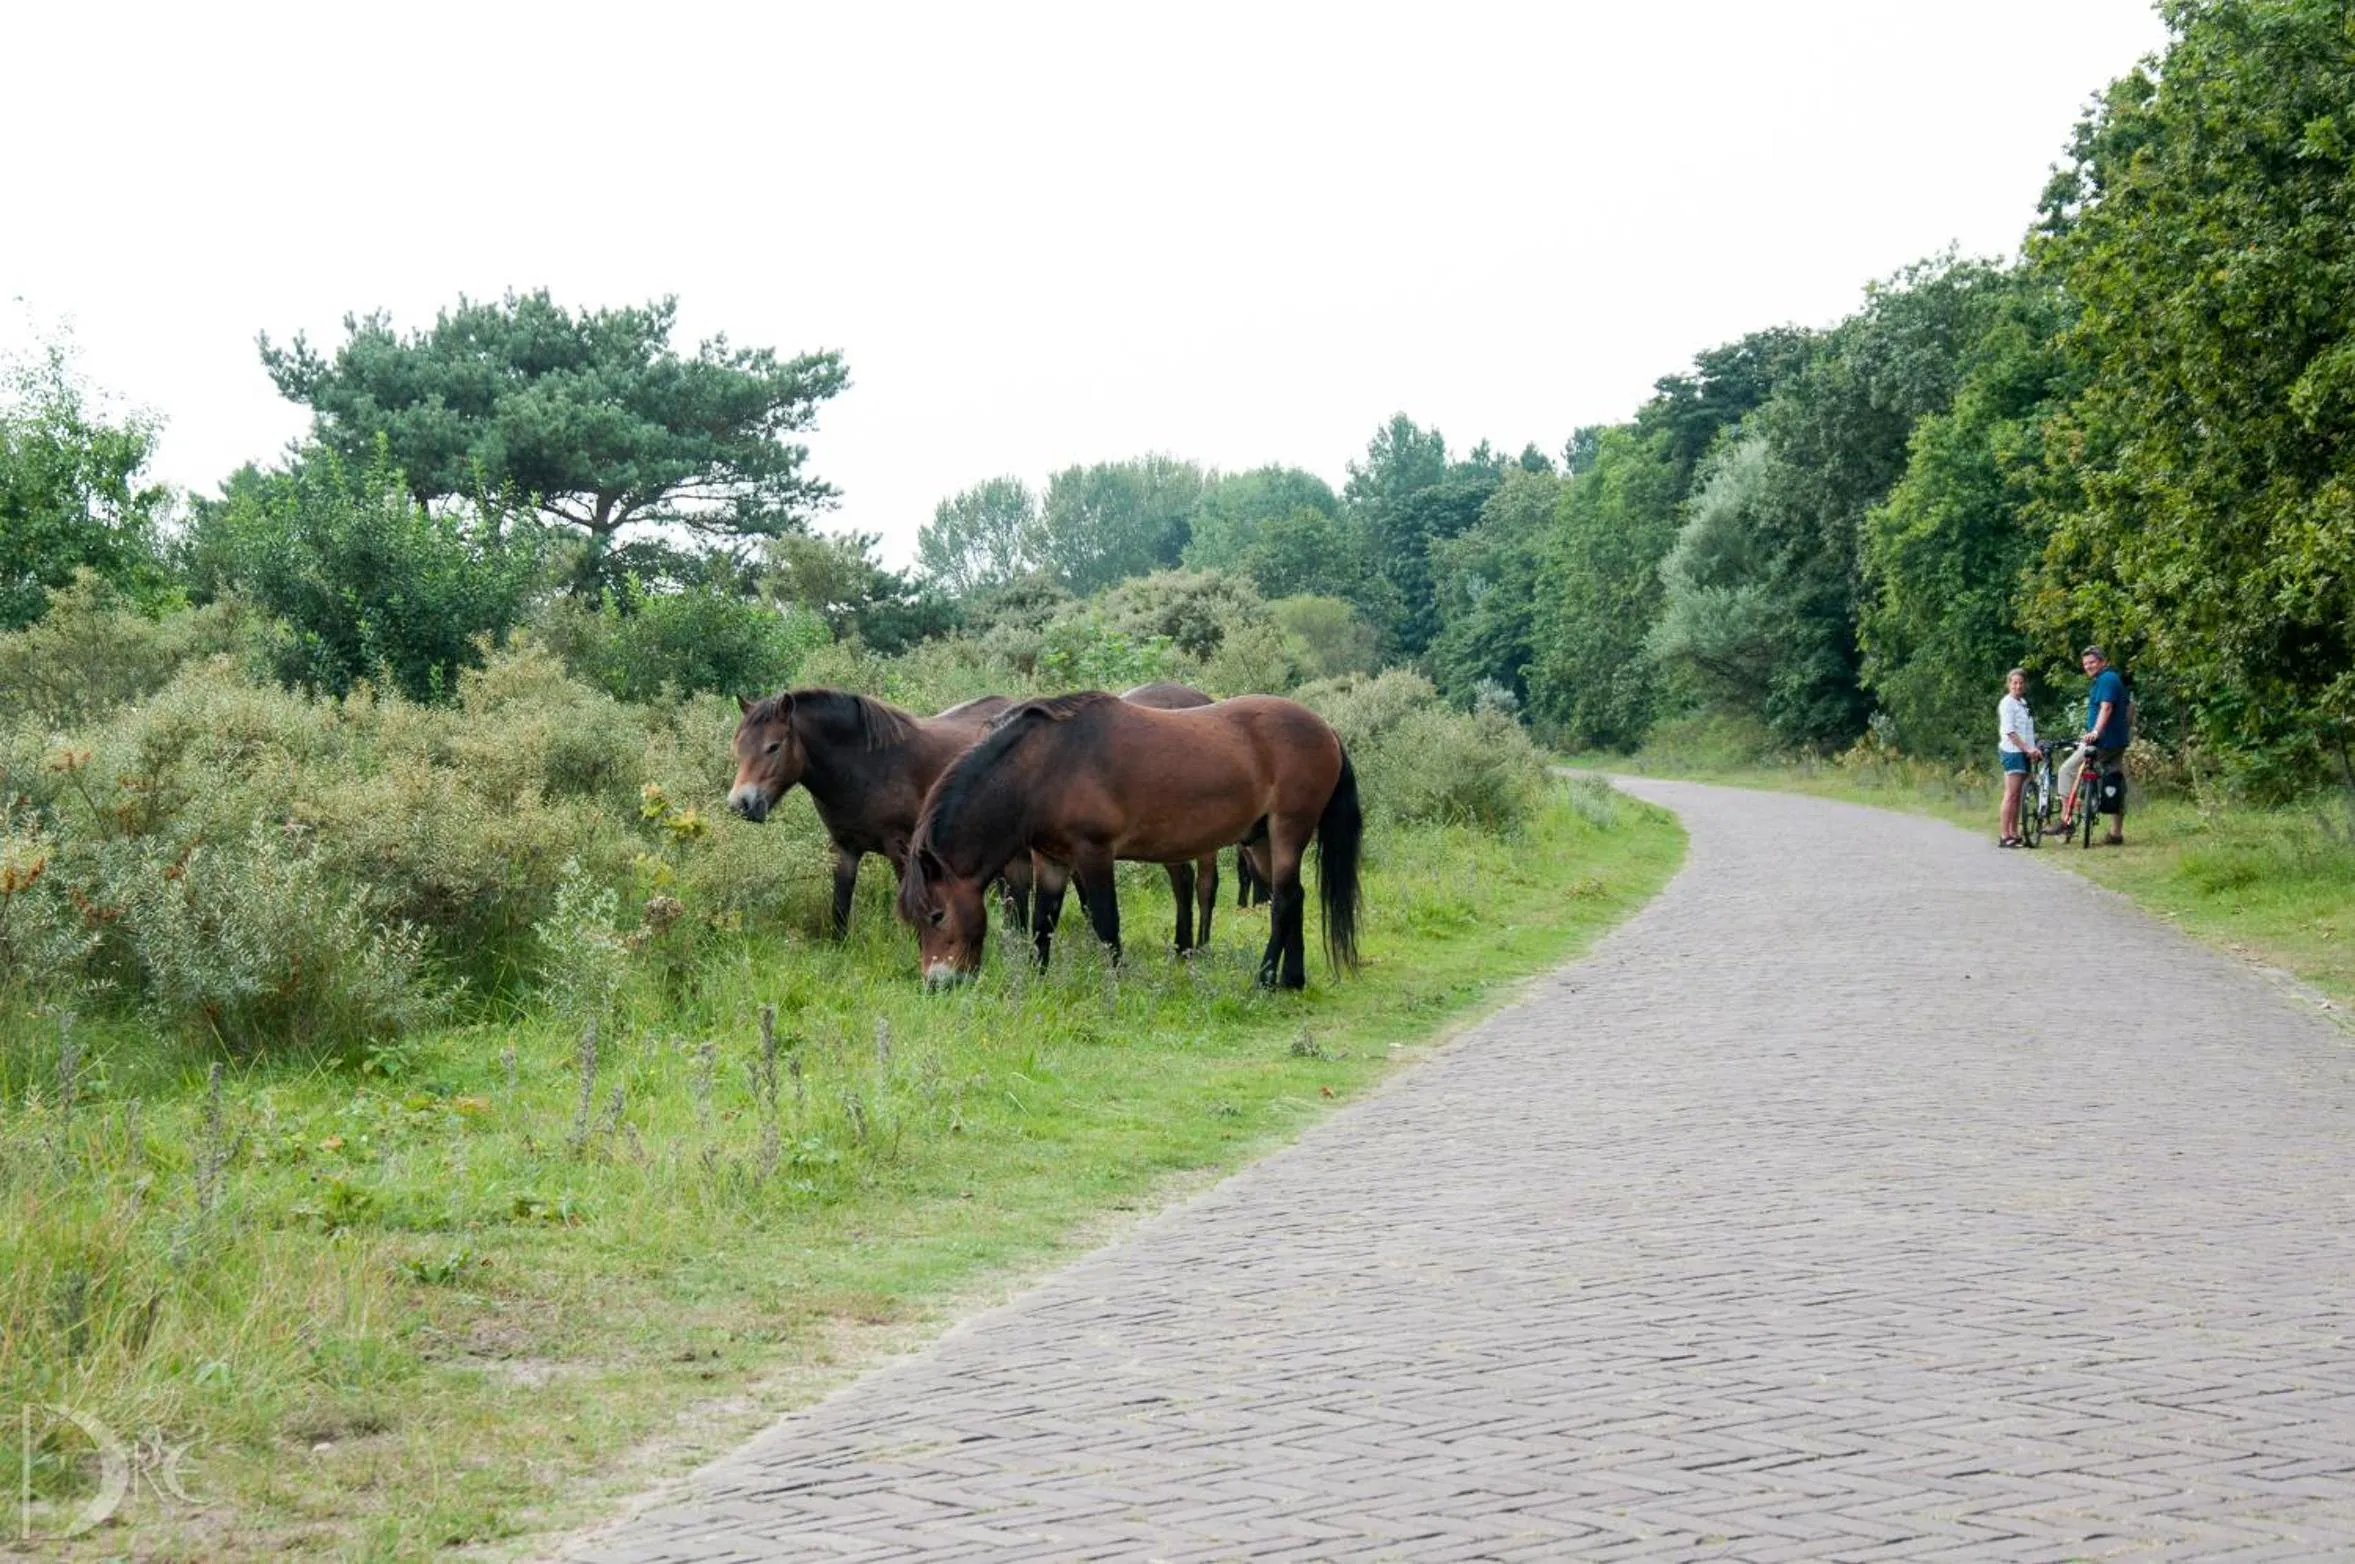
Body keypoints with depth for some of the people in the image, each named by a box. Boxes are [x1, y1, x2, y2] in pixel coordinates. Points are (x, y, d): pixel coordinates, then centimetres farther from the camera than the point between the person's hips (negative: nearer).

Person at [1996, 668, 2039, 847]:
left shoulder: (2023, 703, 18)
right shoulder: (2007, 703, -8)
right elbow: (2009, 732, -16)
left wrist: (2033, 749, 8)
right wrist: (2028, 748, -21)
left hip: (2024, 752, 8)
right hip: (2012, 751, -8)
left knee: (2017, 795, 9)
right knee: (2011, 794, -11)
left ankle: (2014, 834, 12)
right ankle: (2004, 836, -12)